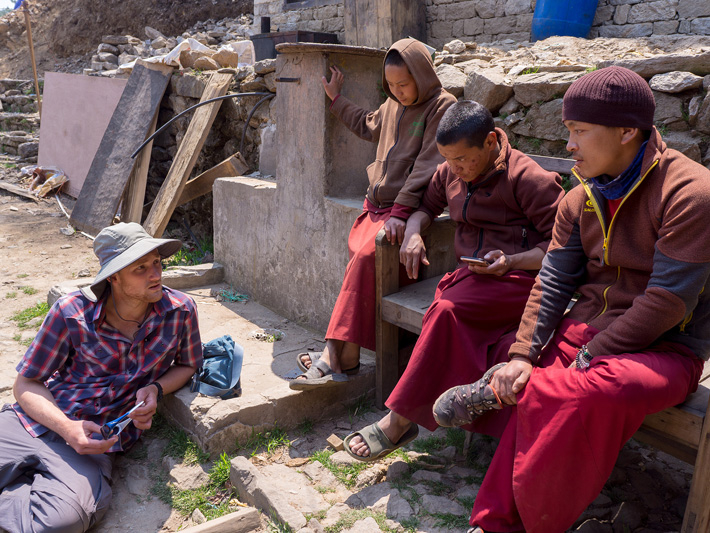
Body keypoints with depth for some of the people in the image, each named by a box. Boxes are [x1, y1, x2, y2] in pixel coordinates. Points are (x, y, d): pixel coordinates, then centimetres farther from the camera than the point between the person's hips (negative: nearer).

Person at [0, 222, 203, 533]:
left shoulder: (179, 311, -7)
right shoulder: (71, 312, -9)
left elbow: (187, 365, 13)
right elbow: (26, 383, 0)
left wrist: (155, 389, -9)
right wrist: (67, 428, -19)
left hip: (98, 440, 0)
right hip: (37, 422, 0)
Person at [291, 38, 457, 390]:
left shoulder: (441, 107, -2)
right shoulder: (392, 105, 20)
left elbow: (426, 166, -13)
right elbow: (367, 126, 43)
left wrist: (400, 211, -22)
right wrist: (336, 99, 51)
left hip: (406, 210, -6)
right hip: (376, 205, 7)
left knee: (365, 258, -29)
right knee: (360, 261, -20)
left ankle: (335, 354, -26)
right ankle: (345, 357, -21)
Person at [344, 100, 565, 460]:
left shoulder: (529, 179, -7)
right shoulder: (450, 173, 13)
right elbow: (427, 204, 32)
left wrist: (512, 262, -20)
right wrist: (413, 232, 9)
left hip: (519, 278, -6)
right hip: (469, 276, 7)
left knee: (446, 310, -31)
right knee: (448, 313, -31)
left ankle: (399, 420, -24)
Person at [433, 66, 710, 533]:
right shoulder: (581, 199, 6)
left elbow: (667, 302, -18)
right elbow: (554, 282, 1)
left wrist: (587, 359, -18)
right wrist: (522, 356, -12)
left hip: (664, 349, -5)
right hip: (588, 324, 5)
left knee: (590, 393, -36)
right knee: (536, 400, -20)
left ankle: (496, 391, -14)